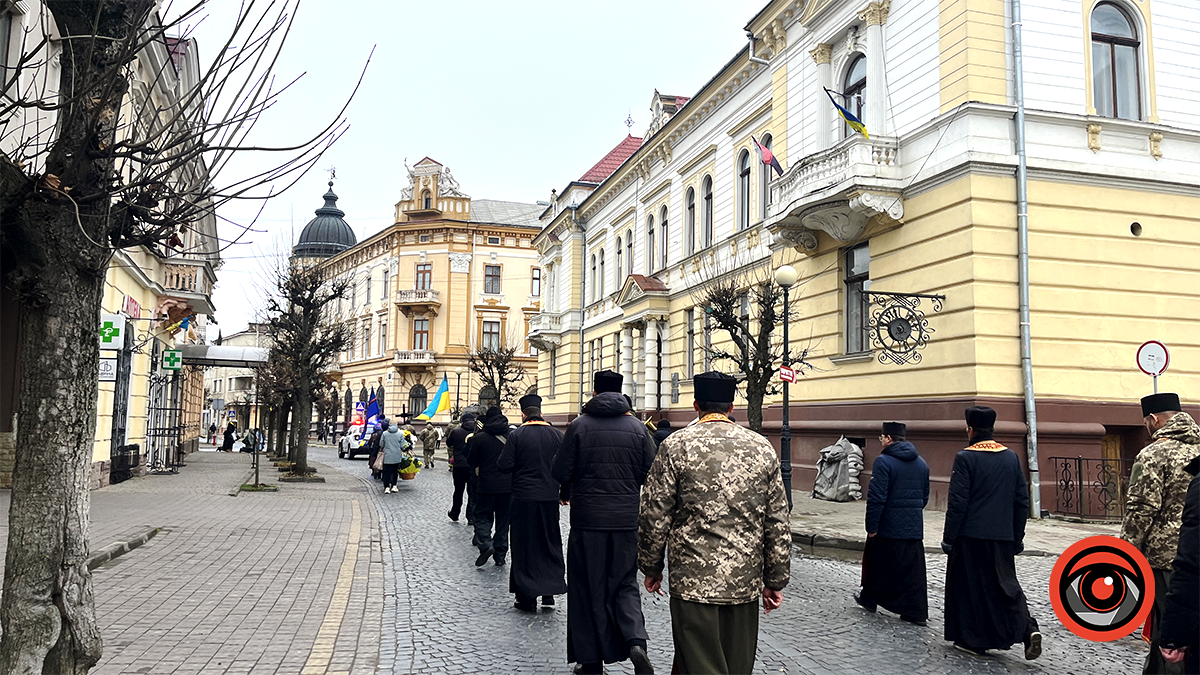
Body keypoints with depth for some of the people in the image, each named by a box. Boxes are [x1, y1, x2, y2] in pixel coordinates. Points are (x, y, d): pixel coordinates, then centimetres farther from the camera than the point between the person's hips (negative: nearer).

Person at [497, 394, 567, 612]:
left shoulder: (516, 435, -8)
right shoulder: (557, 435, 2)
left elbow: (504, 466, -10)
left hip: (524, 497, -3)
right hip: (550, 498, 3)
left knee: (524, 546, 6)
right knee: (550, 543, 15)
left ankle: (527, 597, 10)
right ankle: (550, 590, 14)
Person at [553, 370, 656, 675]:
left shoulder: (579, 425, -7)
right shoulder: (637, 427, -1)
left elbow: (560, 472, -6)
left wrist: (571, 492, 15)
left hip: (587, 519, -2)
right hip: (626, 519, 2)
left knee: (588, 587, 10)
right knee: (625, 583, 15)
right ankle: (635, 642, -6)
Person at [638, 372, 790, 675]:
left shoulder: (676, 446, -6)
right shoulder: (762, 448, 4)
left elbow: (655, 516, -5)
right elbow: (778, 523, 5)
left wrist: (651, 568, 8)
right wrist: (775, 581, 13)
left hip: (693, 581, -3)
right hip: (746, 582, 4)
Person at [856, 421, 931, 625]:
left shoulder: (884, 461, -15)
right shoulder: (921, 463, 10)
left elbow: (876, 498, -19)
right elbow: (925, 497, 18)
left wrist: (871, 526, -13)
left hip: (887, 526, -5)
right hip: (914, 528, 5)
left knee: (877, 564, 12)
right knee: (913, 568, 7)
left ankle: (869, 599, 28)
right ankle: (917, 612, 7)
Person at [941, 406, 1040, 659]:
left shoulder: (965, 458, -10)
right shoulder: (1011, 457, 7)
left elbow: (957, 502, -13)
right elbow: (1022, 500, 10)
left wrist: (949, 537, -6)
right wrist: (1017, 536, 17)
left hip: (971, 536, -5)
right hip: (1003, 536, 5)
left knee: (970, 587, 6)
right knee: (1006, 583, 13)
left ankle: (973, 640, 13)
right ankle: (1028, 629, -6)